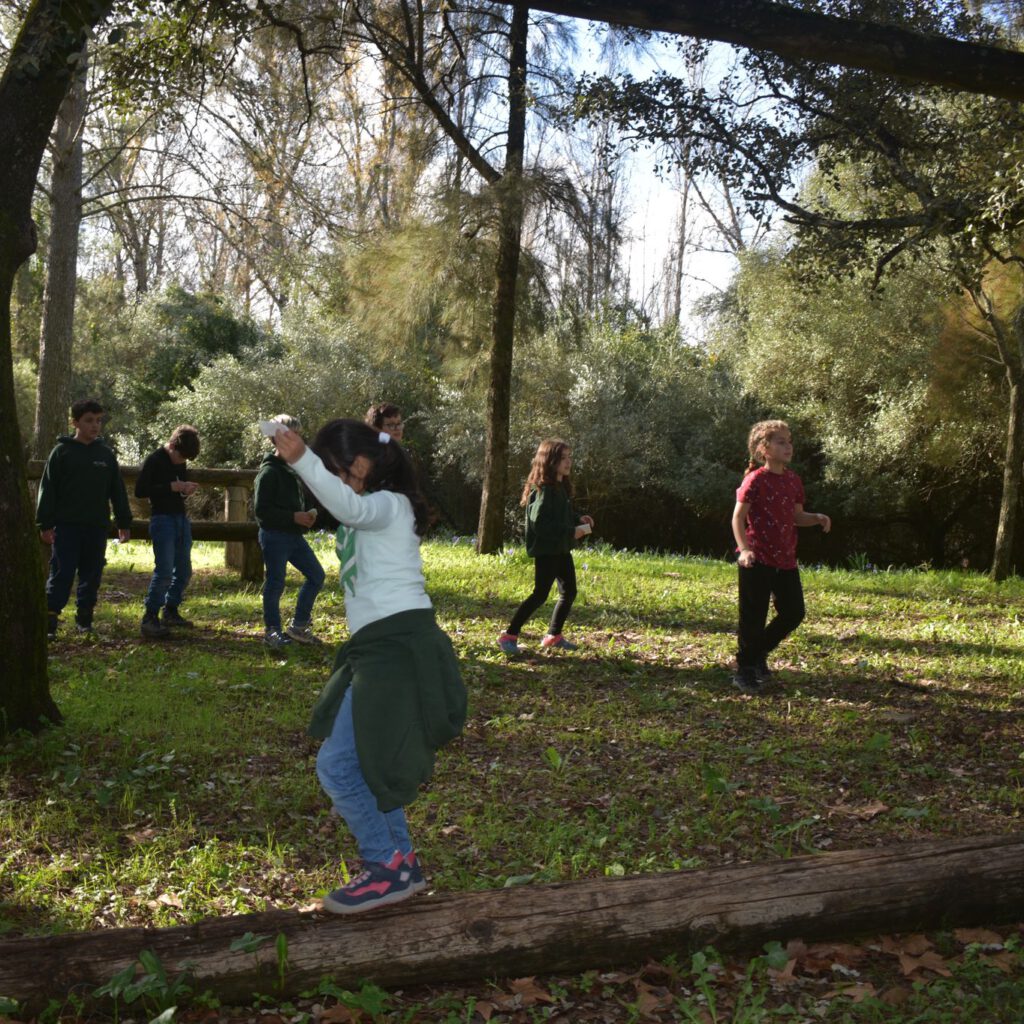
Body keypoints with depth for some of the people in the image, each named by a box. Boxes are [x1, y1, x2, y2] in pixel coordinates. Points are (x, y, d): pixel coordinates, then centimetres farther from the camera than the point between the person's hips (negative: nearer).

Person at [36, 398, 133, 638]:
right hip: (67, 526, -3)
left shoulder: (106, 454, 9)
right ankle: (50, 620, -3)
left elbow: (118, 491, 13)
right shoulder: (62, 452, 0)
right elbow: (47, 489, -1)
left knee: (92, 574, 8)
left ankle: (84, 617, 19)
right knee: (61, 573, -5)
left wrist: (124, 523, 10)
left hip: (97, 527, 3)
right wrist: (45, 523, -6)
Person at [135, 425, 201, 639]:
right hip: (162, 519, -8)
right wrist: (172, 487, -20)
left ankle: (170, 612, 23)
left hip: (181, 518, 8)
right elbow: (140, 491, -16)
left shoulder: (180, 462, 13)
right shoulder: (154, 460, -9)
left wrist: (185, 489, 3)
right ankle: (149, 619, -8)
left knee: (184, 571, 10)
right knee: (164, 571, -14)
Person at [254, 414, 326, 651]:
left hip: (294, 535, 9)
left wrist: (308, 513, 5)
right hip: (275, 536, -9)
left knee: (316, 575, 8)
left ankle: (298, 626, 18)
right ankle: (272, 631, 12)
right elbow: (261, 509, -17)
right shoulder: (269, 471, -13)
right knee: (275, 583, -2)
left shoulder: (294, 467, 13)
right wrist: (294, 517, -20)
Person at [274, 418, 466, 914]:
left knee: (337, 765, -12)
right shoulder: (376, 513, 23)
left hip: (399, 647, -11)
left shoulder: (388, 504, -10)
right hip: (379, 649, 11)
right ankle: (402, 862, 28)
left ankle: (387, 866, -1)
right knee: (363, 762, 17)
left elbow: (349, 506, -34)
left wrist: (302, 460, -45)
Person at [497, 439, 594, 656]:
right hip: (546, 550, -9)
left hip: (561, 549, 9)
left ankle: (554, 636, 24)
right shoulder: (543, 490, -17)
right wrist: (570, 532, -22)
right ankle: (509, 636, -1)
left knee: (569, 592, 12)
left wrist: (578, 519, 2)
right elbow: (539, 523, -23)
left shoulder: (561, 487, 11)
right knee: (540, 594, -8)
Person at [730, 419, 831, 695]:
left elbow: (797, 517, 17)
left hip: (785, 560, 7)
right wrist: (744, 549, -23)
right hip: (758, 561, -7)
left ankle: (758, 653, 30)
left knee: (793, 613, 10)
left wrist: (817, 518, -3)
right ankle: (744, 671, 14)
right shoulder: (755, 480, -10)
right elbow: (738, 517, -11)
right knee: (754, 618, 0)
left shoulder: (793, 480, 9)